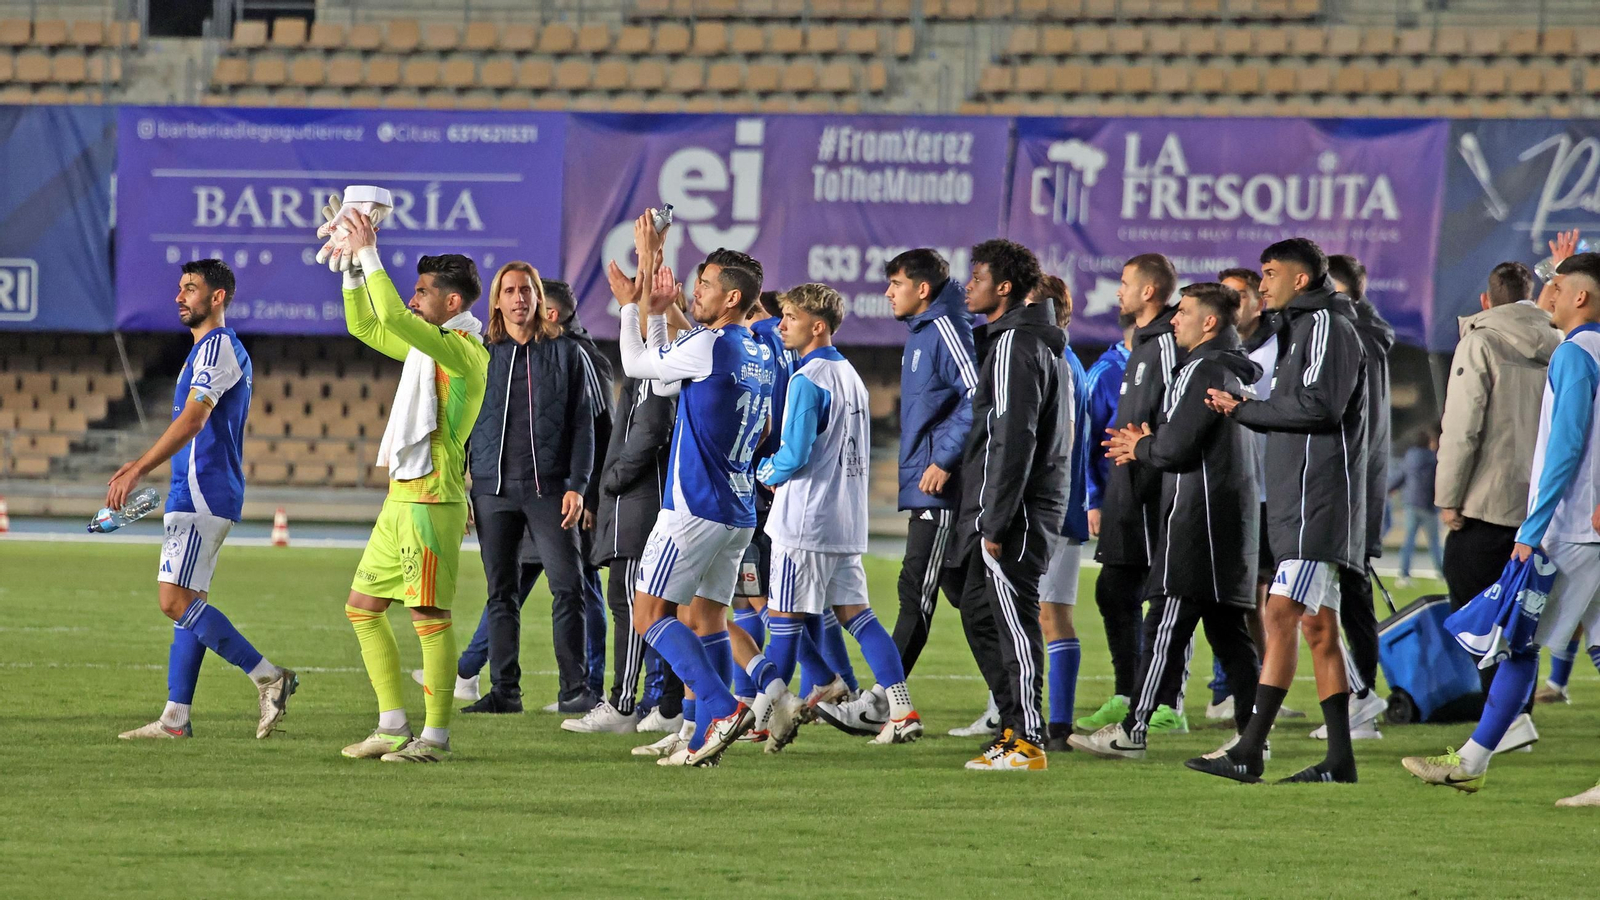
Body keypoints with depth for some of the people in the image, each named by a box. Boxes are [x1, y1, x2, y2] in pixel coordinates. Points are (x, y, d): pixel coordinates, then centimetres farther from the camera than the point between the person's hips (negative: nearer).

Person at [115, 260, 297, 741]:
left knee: (176, 602, -14)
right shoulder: (213, 348, 19)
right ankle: (176, 717, 8)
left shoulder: (218, 348, -13)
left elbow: (193, 418, -24)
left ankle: (269, 676, -13)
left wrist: (138, 469, -28)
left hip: (202, 496, -11)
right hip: (194, 494, 11)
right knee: (186, 602, 8)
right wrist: (142, 466, 26)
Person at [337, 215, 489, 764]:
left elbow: (393, 317, -25)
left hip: (431, 500, -10)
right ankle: (394, 727, 13)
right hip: (401, 498, 10)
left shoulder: (464, 350, -12)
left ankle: (436, 736, -6)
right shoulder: (431, 346, 18)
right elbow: (365, 326, 28)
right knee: (363, 606, 11)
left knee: (429, 616, -9)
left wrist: (370, 254, -16)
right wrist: (353, 265, 17)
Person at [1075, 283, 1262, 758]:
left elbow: (1176, 448, -18)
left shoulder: (1202, 371, -12)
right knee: (1228, 630, 8)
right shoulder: (1235, 372, 19)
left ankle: (1134, 730, -6)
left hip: (1198, 518, -10)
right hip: (1233, 519, 10)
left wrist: (1141, 447, 2)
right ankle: (1252, 733, 4)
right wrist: (1148, 444, 13)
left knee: (1166, 625, -7)